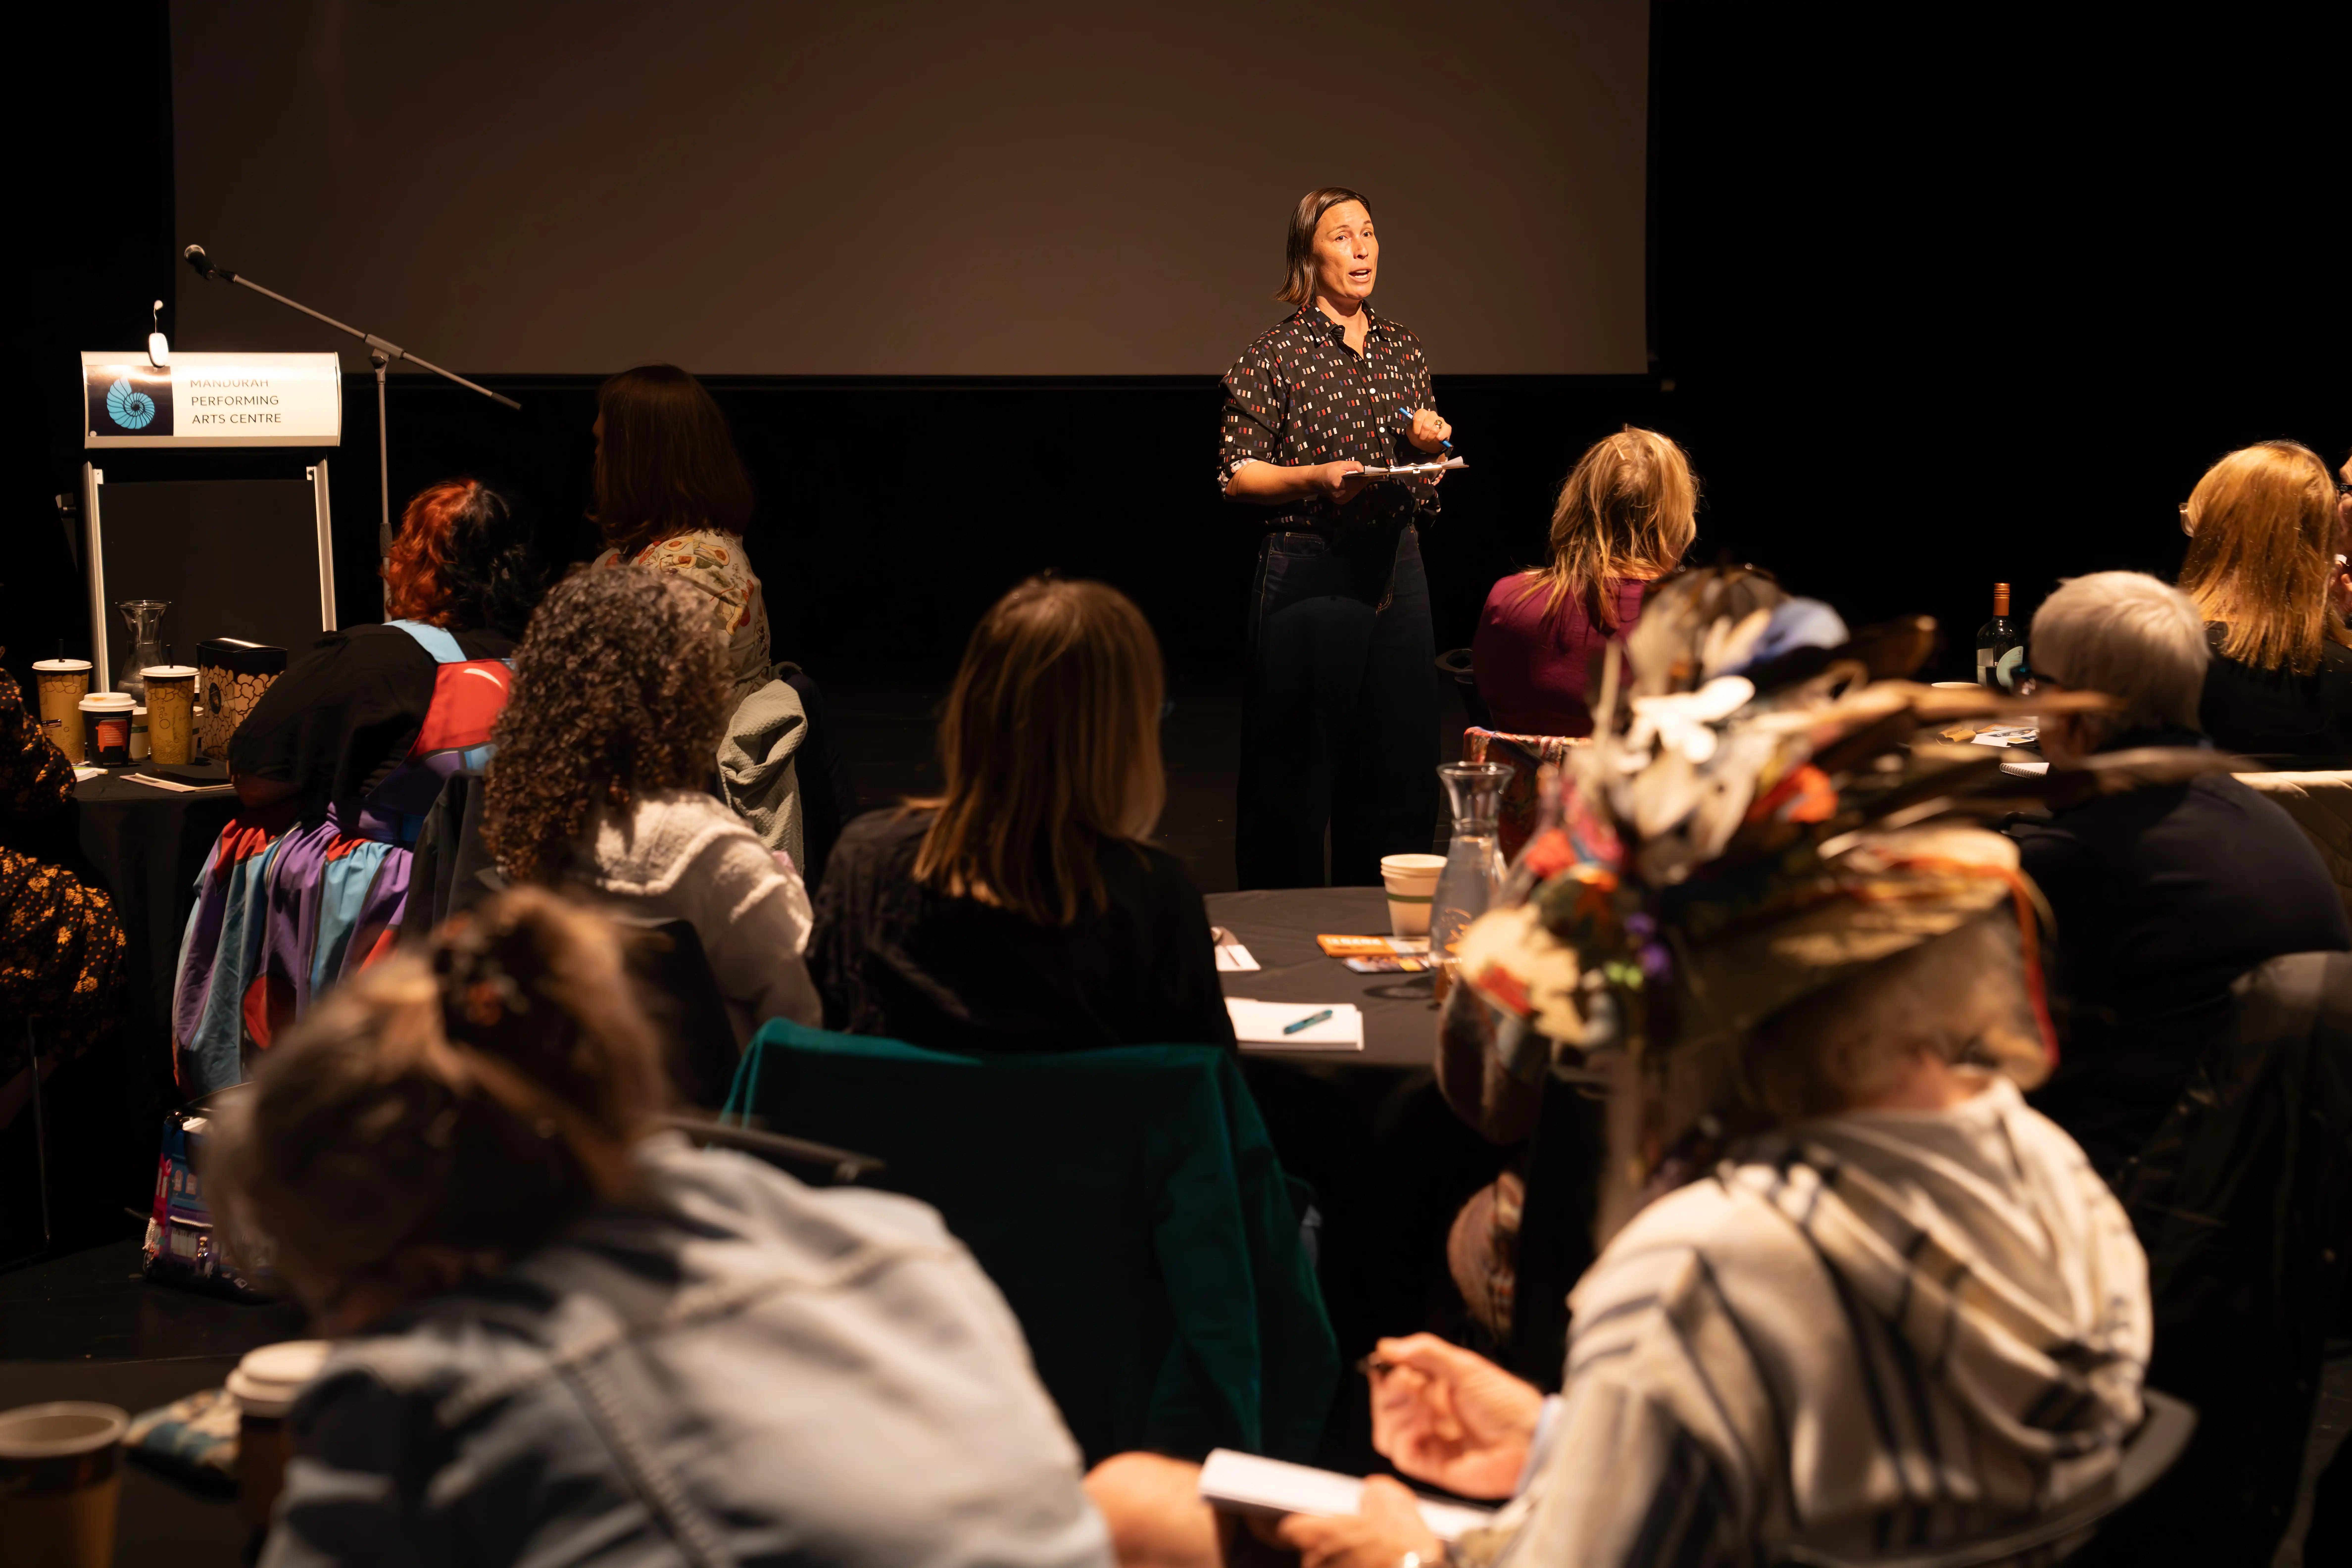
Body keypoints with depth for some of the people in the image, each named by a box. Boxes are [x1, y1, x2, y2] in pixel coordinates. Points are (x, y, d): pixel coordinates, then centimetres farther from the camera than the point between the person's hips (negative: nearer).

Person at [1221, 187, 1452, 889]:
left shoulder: (1401, 346, 12)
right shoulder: (1276, 354, -5)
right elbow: (1236, 475, -6)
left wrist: (1431, 442, -1)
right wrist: (1318, 477, -19)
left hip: (1397, 566, 6)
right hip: (1309, 572, -5)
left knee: (1400, 758, 7)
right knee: (1299, 760, -1)